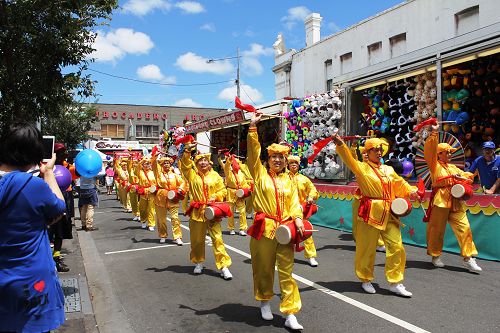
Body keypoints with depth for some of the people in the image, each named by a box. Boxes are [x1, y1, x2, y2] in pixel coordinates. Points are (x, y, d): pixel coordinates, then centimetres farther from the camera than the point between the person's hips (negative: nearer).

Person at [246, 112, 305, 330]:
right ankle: (265, 302, 33)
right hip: (264, 228, -2)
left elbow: (294, 202, 5)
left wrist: (297, 218, -13)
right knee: (264, 268, 10)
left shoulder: (289, 180, 12)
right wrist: (253, 127, -9)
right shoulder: (260, 174, 4)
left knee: (286, 271, 2)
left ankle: (290, 314, 8)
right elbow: (253, 152, -6)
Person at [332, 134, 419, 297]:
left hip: (389, 214, 5)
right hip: (370, 213, -5)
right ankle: (366, 280, 24)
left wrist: (411, 191, -6)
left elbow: (400, 183, 15)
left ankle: (395, 283, 16)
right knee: (367, 249, 5)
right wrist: (340, 144, -36)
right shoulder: (362, 167, -4)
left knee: (396, 247, 3)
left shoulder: (388, 170, 15)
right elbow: (349, 159, -19)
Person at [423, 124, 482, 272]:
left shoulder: (453, 167, 23)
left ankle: (468, 258, 6)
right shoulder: (435, 165, 3)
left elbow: (467, 176, 24)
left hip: (456, 201, 6)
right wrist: (434, 133, -14)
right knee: (437, 229, 1)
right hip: (440, 200, -6)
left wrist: (463, 178, 1)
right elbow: (429, 150, -12)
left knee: (464, 228, 0)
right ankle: (435, 256, 17)